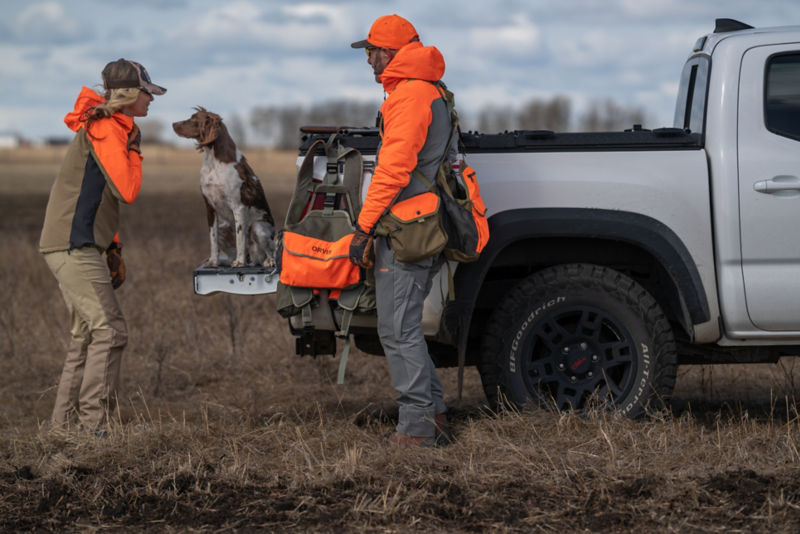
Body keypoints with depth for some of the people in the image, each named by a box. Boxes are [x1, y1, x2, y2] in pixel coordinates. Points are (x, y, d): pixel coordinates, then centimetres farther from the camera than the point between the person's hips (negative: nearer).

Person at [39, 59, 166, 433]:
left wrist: (112, 249, 23)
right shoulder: (105, 129, -14)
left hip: (77, 247, 10)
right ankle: (94, 427, -15)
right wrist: (134, 152, -5)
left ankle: (62, 427, 17)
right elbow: (127, 191, -22)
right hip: (74, 247, -10)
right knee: (110, 331, -14)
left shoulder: (112, 128, 18)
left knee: (86, 337, 13)